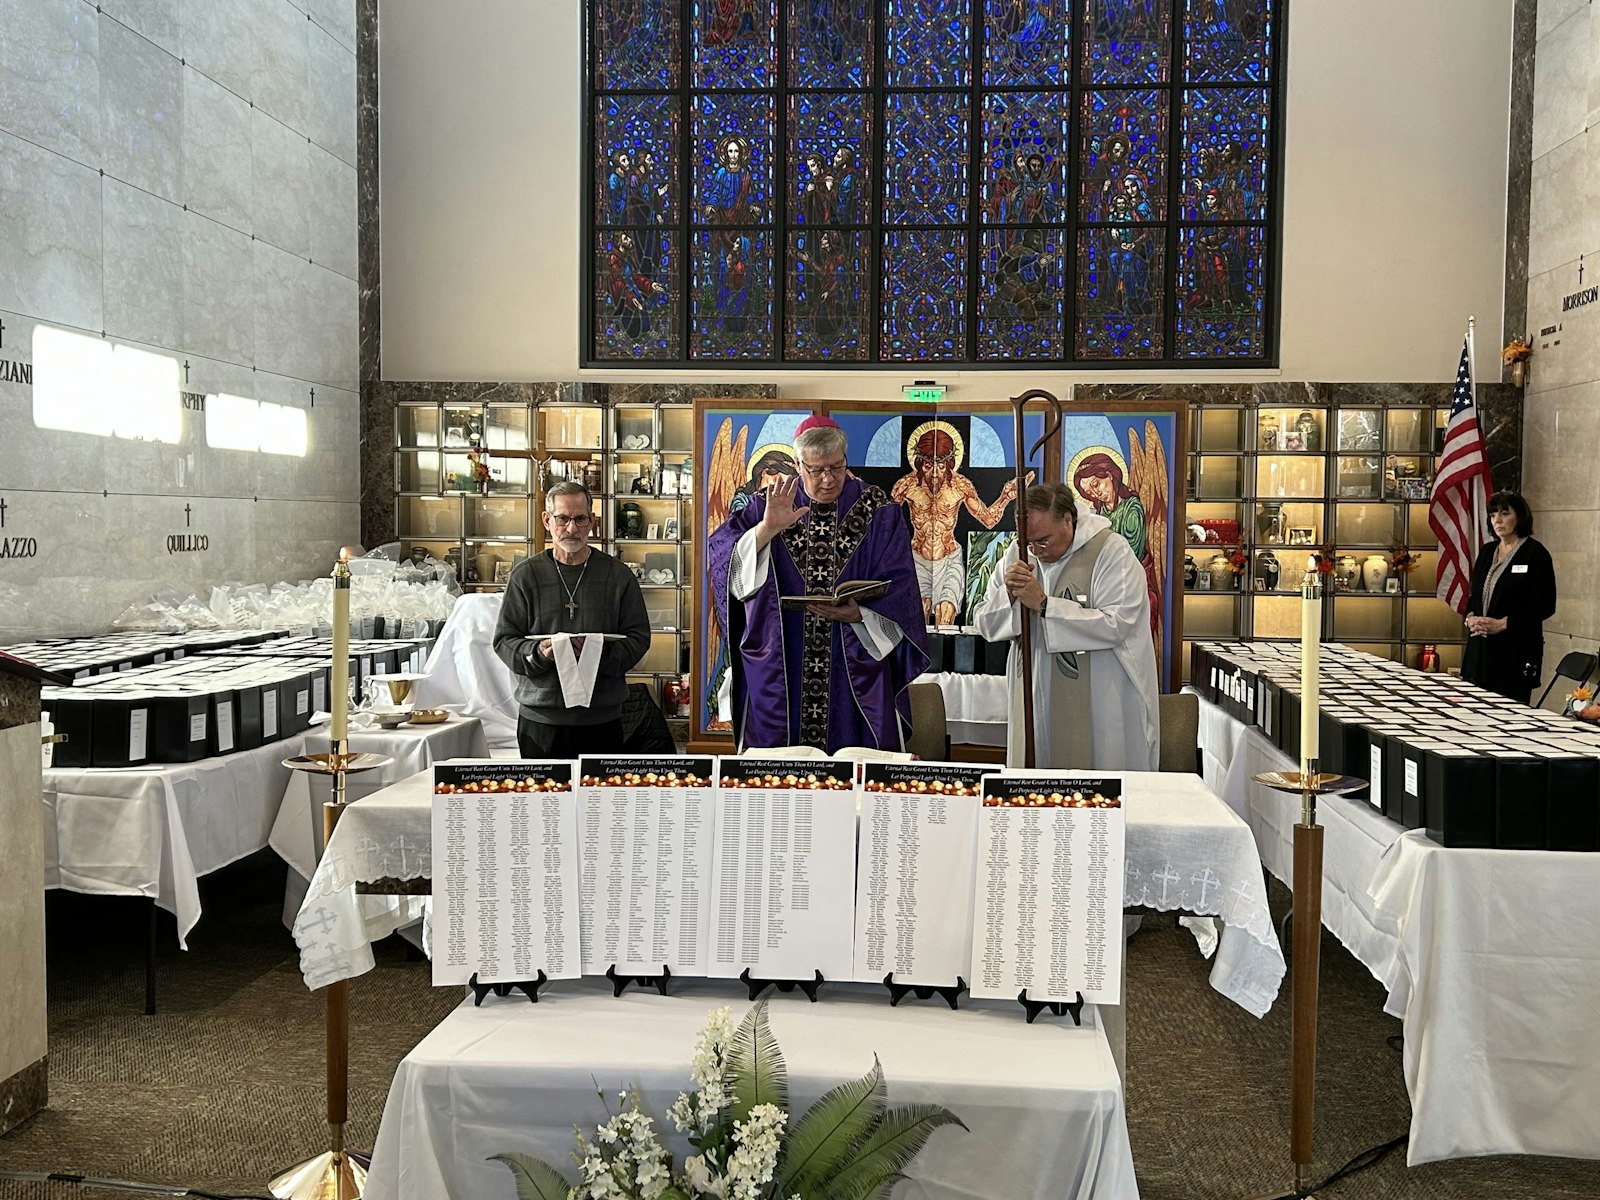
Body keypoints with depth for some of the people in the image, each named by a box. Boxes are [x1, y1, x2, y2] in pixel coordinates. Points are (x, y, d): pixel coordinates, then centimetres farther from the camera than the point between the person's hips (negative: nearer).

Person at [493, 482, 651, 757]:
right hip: (541, 716, 0)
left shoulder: (618, 575, 5)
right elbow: (504, 640, 3)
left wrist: (602, 654, -16)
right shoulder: (526, 575, 4)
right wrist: (537, 652, -17)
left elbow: (638, 637, 3)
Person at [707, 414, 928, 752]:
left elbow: (899, 590, -4)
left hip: (856, 666, 0)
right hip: (781, 670, 1)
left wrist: (858, 614, -20)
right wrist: (768, 529, -23)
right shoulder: (768, 505, 4)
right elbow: (721, 554, -9)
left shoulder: (879, 511, 2)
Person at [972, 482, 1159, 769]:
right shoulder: (1018, 555, 7)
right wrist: (1008, 594, -13)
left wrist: (1044, 604, -20)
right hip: (1036, 704, 4)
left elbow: (1116, 625, -20)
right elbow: (984, 625, 7)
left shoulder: (1111, 551, -9)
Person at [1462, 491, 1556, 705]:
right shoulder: (1486, 552, 14)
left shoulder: (1535, 553, -5)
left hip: (1516, 650, -6)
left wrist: (1502, 623, -15)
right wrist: (1470, 617, -1)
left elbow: (1545, 605, -8)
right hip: (1481, 648, 6)